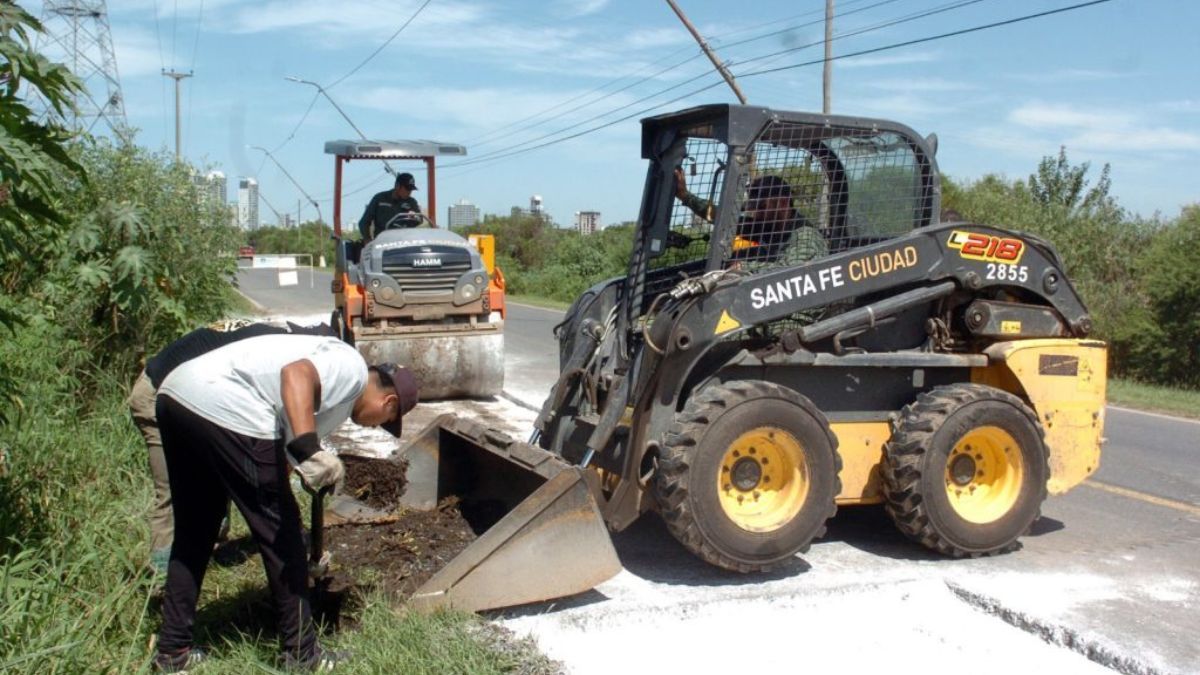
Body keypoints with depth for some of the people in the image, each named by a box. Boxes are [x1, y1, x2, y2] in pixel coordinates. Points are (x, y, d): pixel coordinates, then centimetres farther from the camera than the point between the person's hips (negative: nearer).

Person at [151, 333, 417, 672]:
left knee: (193, 534, 22)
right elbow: (296, 374, -18)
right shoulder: (353, 368, 4)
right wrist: (309, 449, -26)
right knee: (280, 534, 4)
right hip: (226, 410, -10)